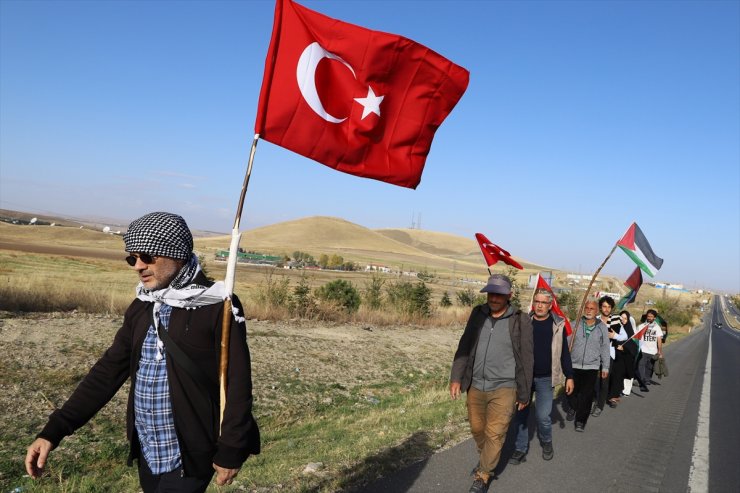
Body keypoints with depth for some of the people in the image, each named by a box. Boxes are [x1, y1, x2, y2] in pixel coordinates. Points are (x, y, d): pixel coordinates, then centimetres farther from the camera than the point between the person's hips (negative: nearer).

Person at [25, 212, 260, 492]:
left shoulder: (217, 307, -16)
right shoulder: (141, 307, 6)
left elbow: (237, 384, -14)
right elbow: (109, 370, 7)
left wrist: (230, 451, -11)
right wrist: (53, 431, 1)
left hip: (189, 457, -6)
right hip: (147, 454, 6)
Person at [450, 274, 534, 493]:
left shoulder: (521, 321, -9)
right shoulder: (478, 314, 1)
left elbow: (526, 360, -4)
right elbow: (464, 347, 5)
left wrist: (524, 393, 0)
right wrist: (456, 378, -1)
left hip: (504, 388, -4)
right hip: (476, 386, 4)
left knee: (495, 434, 0)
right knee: (477, 428, 17)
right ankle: (487, 458, 44)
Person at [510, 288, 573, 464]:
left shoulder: (558, 325, -1)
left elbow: (564, 353, 5)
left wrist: (569, 376, 3)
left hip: (545, 379, -1)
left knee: (543, 416, -2)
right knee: (521, 414, 5)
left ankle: (546, 442, 27)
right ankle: (521, 450, 19)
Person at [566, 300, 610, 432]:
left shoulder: (602, 327, 3)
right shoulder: (575, 324, 1)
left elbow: (605, 348, 7)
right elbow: (567, 343, 4)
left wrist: (605, 367, 6)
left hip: (592, 367, 0)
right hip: (574, 365, 1)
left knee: (586, 395, 1)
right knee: (571, 391, 9)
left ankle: (581, 420, 14)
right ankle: (573, 407, 39)